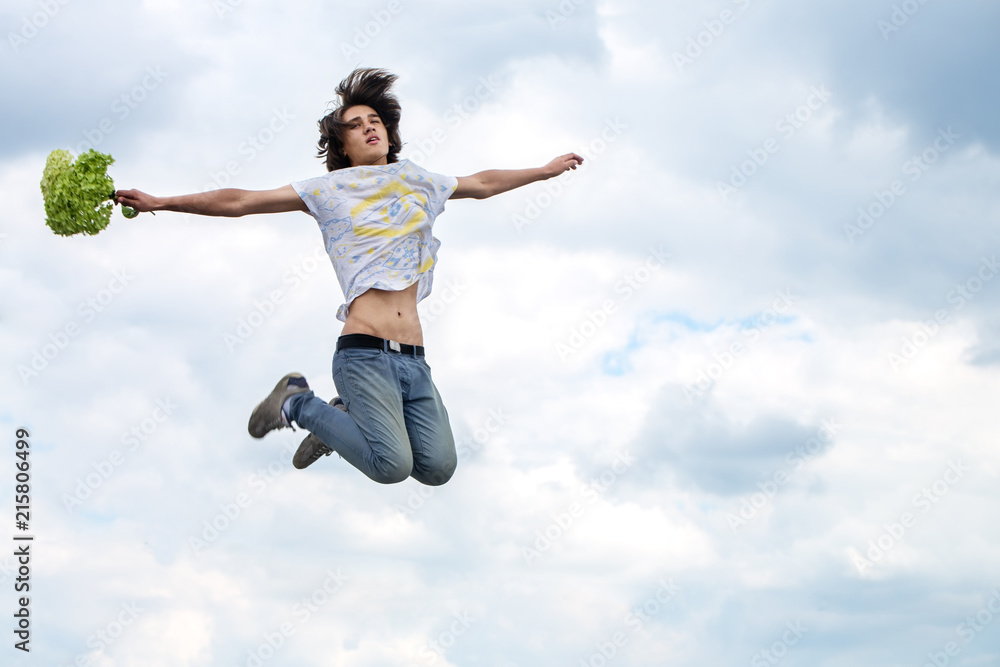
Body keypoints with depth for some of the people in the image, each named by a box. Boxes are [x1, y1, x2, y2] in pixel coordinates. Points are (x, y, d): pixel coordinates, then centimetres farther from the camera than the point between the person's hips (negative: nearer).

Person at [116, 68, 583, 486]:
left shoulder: (419, 184, 20)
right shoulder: (330, 190, 7)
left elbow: (483, 184, 36)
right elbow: (238, 201, 4)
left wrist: (546, 171, 42)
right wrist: (160, 203, -1)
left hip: (414, 359, 5)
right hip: (364, 353, -5)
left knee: (438, 467, -11)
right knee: (392, 466, -23)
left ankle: (347, 418, 17)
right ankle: (297, 403, 4)